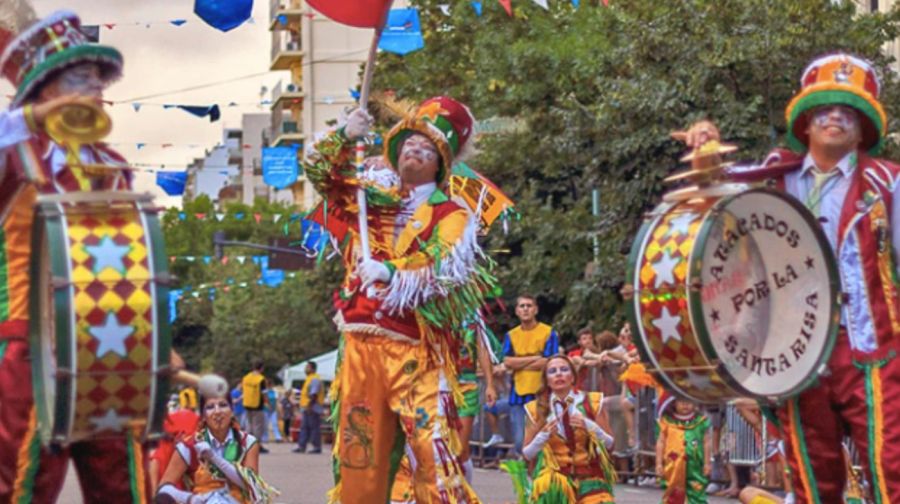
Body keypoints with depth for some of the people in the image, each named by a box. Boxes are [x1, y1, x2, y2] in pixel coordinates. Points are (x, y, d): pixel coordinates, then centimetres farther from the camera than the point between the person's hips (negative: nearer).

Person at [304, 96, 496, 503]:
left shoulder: (451, 216, 2)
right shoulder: (371, 198, 17)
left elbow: (446, 274, -12)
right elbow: (317, 170, 18)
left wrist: (393, 275, -27)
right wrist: (344, 137, 0)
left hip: (416, 351, -5)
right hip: (361, 346, 5)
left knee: (434, 452, -13)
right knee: (358, 454, 8)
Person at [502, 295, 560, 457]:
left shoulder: (549, 333, 2)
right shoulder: (511, 335, 11)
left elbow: (548, 363, -8)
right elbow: (507, 362, -2)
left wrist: (519, 363, -4)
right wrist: (535, 358, -7)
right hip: (518, 394, 3)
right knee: (520, 440, 1)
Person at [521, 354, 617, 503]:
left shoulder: (592, 402, 0)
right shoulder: (536, 409, 1)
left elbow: (609, 444, 2)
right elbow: (527, 454, 4)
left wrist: (590, 427, -15)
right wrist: (543, 436, -14)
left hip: (590, 475, 0)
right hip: (554, 475, 0)